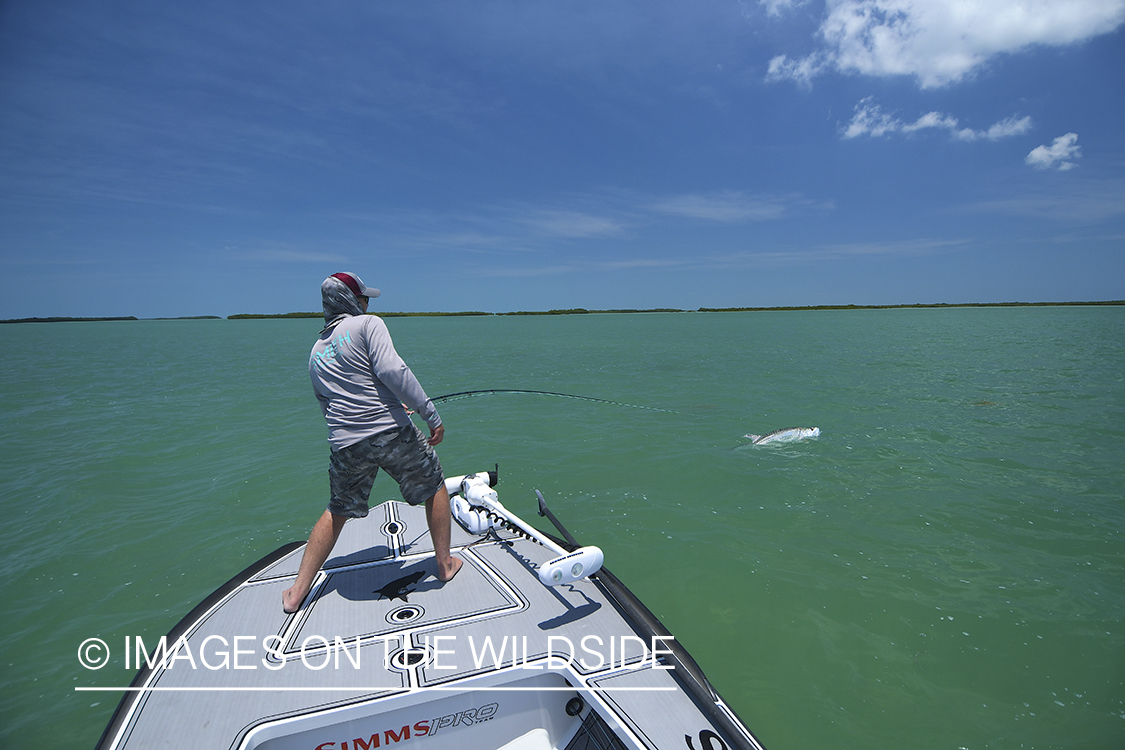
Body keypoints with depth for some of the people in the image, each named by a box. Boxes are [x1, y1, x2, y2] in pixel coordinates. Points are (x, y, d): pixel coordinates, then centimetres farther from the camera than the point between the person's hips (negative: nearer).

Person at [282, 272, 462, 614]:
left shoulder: (316, 351, 20)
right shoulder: (368, 324, -1)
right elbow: (391, 370, -18)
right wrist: (431, 413, -14)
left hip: (345, 444, 6)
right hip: (392, 432, -5)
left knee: (338, 511, 26)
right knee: (435, 487, 18)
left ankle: (297, 591, 29)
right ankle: (445, 563, 28)